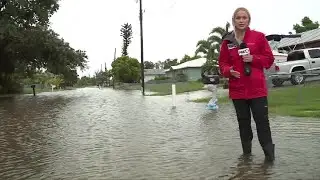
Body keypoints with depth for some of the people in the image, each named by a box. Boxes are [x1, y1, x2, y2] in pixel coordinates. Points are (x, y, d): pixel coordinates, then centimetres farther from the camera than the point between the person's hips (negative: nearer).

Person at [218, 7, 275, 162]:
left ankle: (269, 155, 10)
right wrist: (229, 71, -14)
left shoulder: (259, 36, 0)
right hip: (237, 90, 3)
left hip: (257, 88, -2)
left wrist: (253, 58, -15)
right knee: (243, 123, 13)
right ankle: (247, 153, 26)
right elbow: (222, 64, 7)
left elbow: (269, 59, 2)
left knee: (262, 122, -2)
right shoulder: (227, 41, 5)